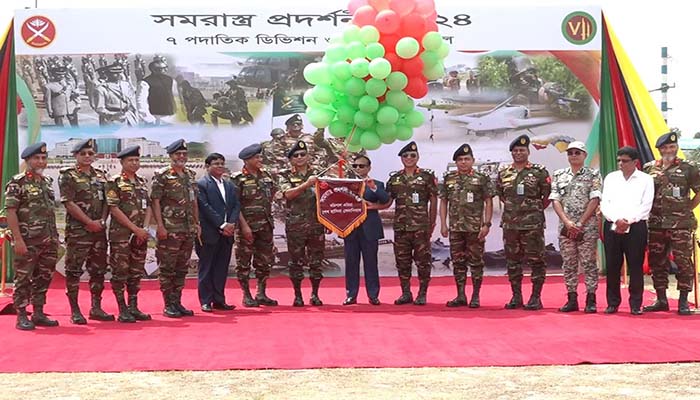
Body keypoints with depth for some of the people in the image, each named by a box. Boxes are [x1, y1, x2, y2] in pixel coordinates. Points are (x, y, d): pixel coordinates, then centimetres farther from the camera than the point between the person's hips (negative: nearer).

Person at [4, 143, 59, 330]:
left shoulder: (48, 182, 13)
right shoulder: (17, 183, -7)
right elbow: (10, 212, -12)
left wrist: (55, 238, 15)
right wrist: (18, 240, -18)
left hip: (49, 242, 7)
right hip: (27, 242, -6)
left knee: (43, 278, 11)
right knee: (23, 279, -1)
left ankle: (39, 314, 20)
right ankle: (22, 317, 5)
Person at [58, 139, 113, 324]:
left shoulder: (101, 175, 14)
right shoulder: (68, 176, -3)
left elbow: (107, 201, 12)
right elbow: (69, 203, -11)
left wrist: (102, 221, -5)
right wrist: (90, 222, -13)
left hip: (99, 230, 6)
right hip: (77, 230, -6)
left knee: (98, 270, 9)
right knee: (74, 270, -3)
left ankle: (96, 308, 18)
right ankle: (75, 311, 3)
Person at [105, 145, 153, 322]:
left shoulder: (143, 182, 14)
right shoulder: (114, 182, -5)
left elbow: (148, 207, 12)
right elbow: (114, 208, -12)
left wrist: (145, 229, -4)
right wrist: (135, 228, -14)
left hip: (140, 234, 6)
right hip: (121, 234, -6)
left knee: (136, 272, 10)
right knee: (120, 272, -2)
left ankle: (134, 307, 17)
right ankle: (123, 310, 3)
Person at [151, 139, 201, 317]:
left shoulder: (190, 175, 14)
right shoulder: (162, 175, -5)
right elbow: (155, 201, -9)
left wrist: (197, 224, 13)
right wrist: (160, 226, -16)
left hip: (189, 229, 7)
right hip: (170, 230, -6)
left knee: (182, 268, 10)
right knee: (167, 268, -2)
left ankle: (177, 302, 17)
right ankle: (168, 305, 4)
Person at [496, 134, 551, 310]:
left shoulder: (539, 172, -2)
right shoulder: (503, 173, 8)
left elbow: (548, 196, 2)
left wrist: (535, 210, 6)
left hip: (533, 224, -4)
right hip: (510, 223, 4)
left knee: (535, 260, -2)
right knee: (512, 261, 8)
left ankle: (536, 297, 5)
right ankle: (516, 296, 16)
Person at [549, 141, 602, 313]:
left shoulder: (593, 175, 1)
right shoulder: (559, 175, 10)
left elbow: (594, 200, -6)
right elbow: (555, 200, 3)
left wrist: (580, 223, -12)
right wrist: (567, 222, -10)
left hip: (588, 226, -3)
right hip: (565, 226, 3)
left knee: (589, 263, -2)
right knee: (568, 263, 5)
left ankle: (591, 300, 3)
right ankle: (572, 299, 11)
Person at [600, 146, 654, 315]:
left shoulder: (646, 180, 5)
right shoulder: (610, 178, 12)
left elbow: (645, 206, -3)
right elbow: (604, 204, 4)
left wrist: (628, 221, -14)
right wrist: (617, 219, -12)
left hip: (636, 227, -2)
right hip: (612, 226, 2)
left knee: (635, 266, -1)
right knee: (612, 266, 3)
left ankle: (636, 304, 7)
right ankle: (612, 303, 11)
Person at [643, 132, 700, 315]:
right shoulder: (649, 168, 9)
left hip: (681, 224, -3)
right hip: (656, 223, 4)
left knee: (683, 262, -4)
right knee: (657, 262, 8)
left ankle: (683, 301, 4)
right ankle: (661, 300, 18)